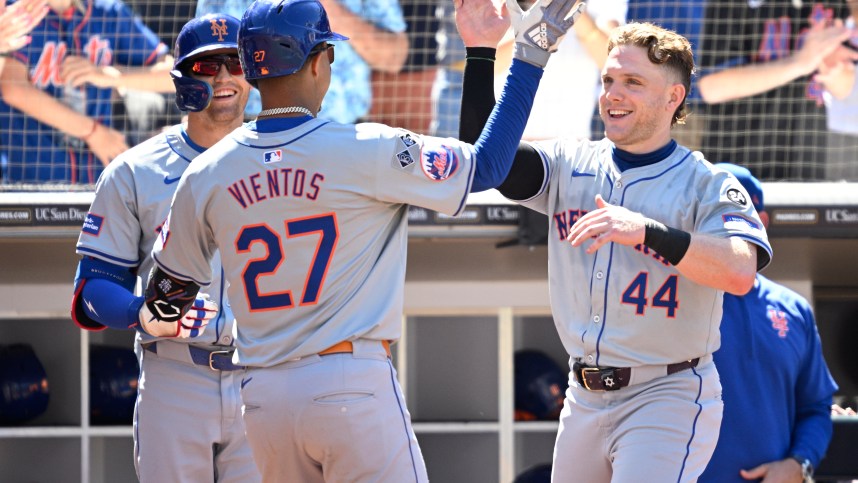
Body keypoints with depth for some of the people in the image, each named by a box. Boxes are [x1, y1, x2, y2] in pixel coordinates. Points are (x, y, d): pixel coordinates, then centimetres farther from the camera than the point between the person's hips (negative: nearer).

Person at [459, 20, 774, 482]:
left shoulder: (707, 185, -7)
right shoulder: (569, 166, 9)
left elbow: (740, 271, -24)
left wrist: (644, 231, -36)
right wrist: (480, 52, -10)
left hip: (667, 397, -6)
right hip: (585, 398, 6)